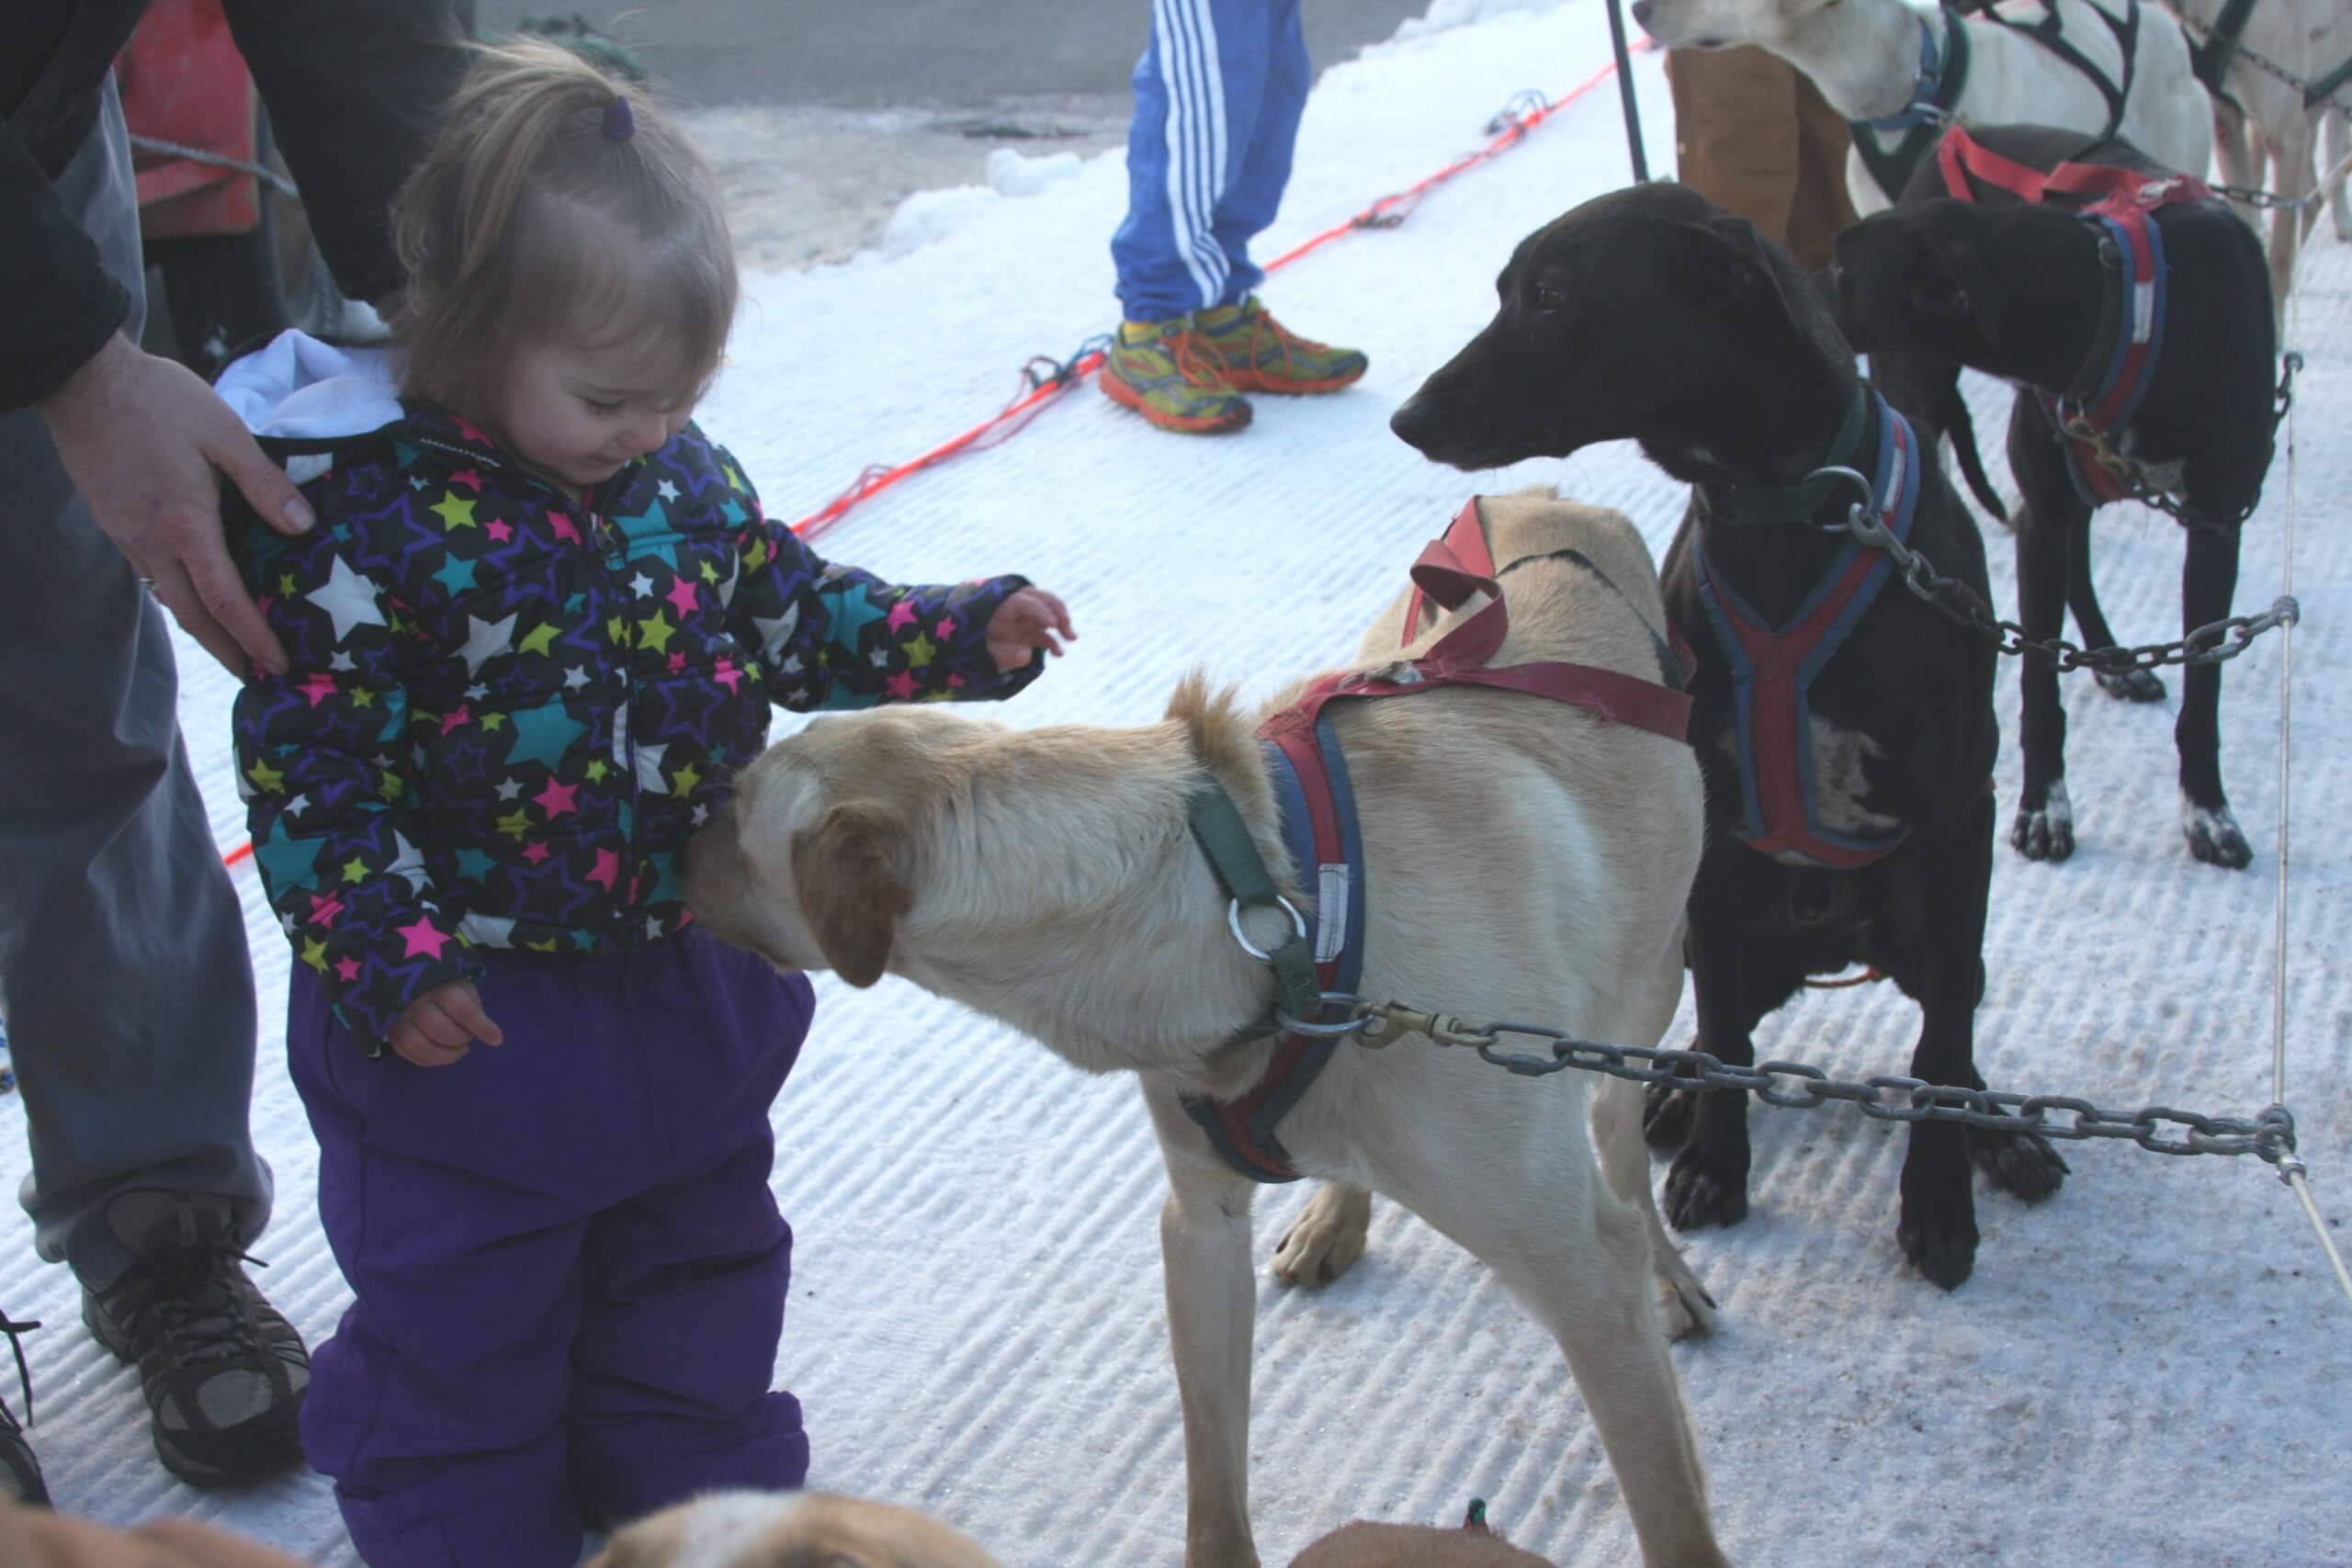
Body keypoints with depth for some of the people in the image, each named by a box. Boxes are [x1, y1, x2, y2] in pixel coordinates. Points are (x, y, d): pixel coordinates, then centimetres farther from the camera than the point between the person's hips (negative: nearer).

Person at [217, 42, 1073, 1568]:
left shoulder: (681, 473, -3)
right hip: (469, 1022, -6)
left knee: (697, 1271, 24)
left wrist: (966, 634, -2)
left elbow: (796, 612, 11)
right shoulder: (365, 515, -21)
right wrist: (381, 962, -23)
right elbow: (307, 756, -20)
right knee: (462, 1323, 11)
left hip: (691, 980, 6)